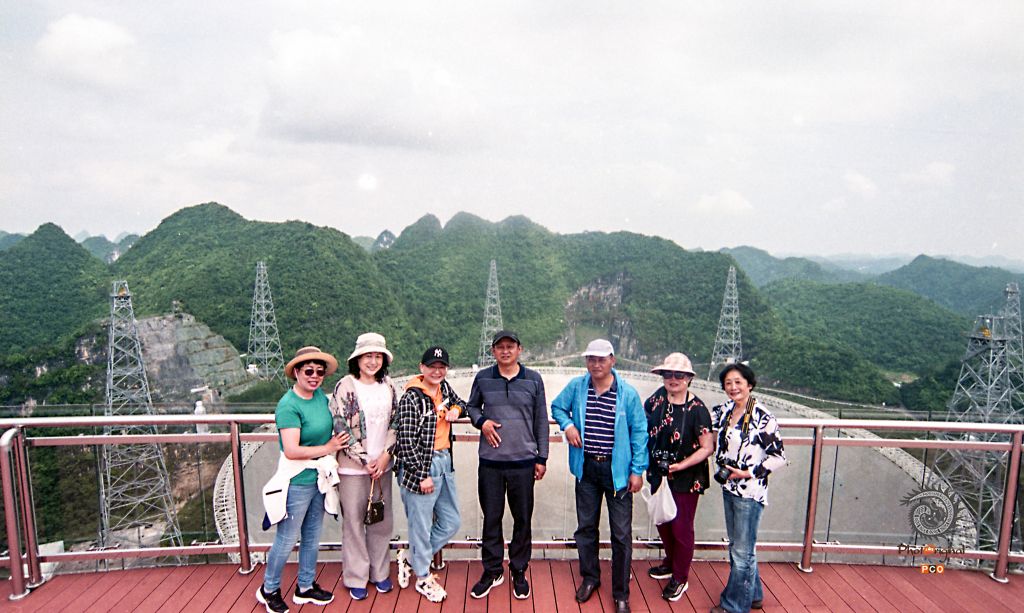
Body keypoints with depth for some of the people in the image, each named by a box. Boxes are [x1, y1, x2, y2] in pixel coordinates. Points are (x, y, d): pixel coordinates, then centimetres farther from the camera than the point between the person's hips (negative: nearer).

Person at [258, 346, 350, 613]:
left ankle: (305, 587, 37)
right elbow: (291, 451, -26)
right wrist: (327, 448, -17)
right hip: (297, 481, -7)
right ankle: (269, 589, 33)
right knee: (287, 539, 9)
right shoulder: (289, 406, -21)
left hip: (320, 478, 7)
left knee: (312, 536, 20)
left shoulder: (321, 396, 1)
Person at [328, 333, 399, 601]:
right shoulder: (345, 386, -10)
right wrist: (364, 460, -11)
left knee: (382, 520, 13)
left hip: (382, 465, 4)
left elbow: (395, 423, 6)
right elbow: (340, 427, -12)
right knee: (353, 521, 6)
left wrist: (386, 454, -7)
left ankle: (379, 572, 31)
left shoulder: (388, 385, 3)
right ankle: (356, 578, 23)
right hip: (352, 467, -4)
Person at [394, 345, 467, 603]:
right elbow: (407, 441, -16)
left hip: (444, 463, 8)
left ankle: (410, 557, 35)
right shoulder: (411, 398, -15)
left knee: (451, 523, 16)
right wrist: (422, 475, -15)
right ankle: (423, 577, 30)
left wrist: (456, 410, 2)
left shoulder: (444, 388, 5)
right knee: (422, 525, 7)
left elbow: (461, 403, 26)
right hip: (420, 466, -8)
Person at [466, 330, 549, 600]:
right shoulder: (483, 378, 1)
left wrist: (541, 458, 4)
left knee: (522, 519, 10)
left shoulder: (533, 379, 1)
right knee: (491, 518, 10)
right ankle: (492, 571, 28)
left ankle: (519, 572, 28)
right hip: (490, 462, 0)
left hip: (523, 462, 0)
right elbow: (472, 406, 14)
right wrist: (481, 421, -8)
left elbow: (541, 421, 5)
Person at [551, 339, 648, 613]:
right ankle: (590, 577, 39)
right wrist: (567, 425, -6)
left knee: (621, 534, 3)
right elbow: (557, 407, 14)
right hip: (586, 468, 3)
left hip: (617, 469, -3)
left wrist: (637, 470, -6)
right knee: (586, 527, 17)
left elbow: (639, 433, -4)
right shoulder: (576, 386, -2)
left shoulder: (628, 393, -9)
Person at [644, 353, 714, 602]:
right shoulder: (659, 396, -6)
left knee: (681, 528, 8)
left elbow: (708, 448, -16)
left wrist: (680, 466, -22)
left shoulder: (697, 409, -19)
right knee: (662, 521, 21)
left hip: (686, 479, -5)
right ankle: (671, 562, 47)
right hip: (658, 474, 5)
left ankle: (680, 579, 29)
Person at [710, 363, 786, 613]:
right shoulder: (724, 411, 2)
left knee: (742, 550, 7)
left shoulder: (763, 417, -17)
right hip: (729, 488, 7)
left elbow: (779, 457, -16)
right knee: (736, 545, 21)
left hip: (750, 491, -7)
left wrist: (748, 473, -18)